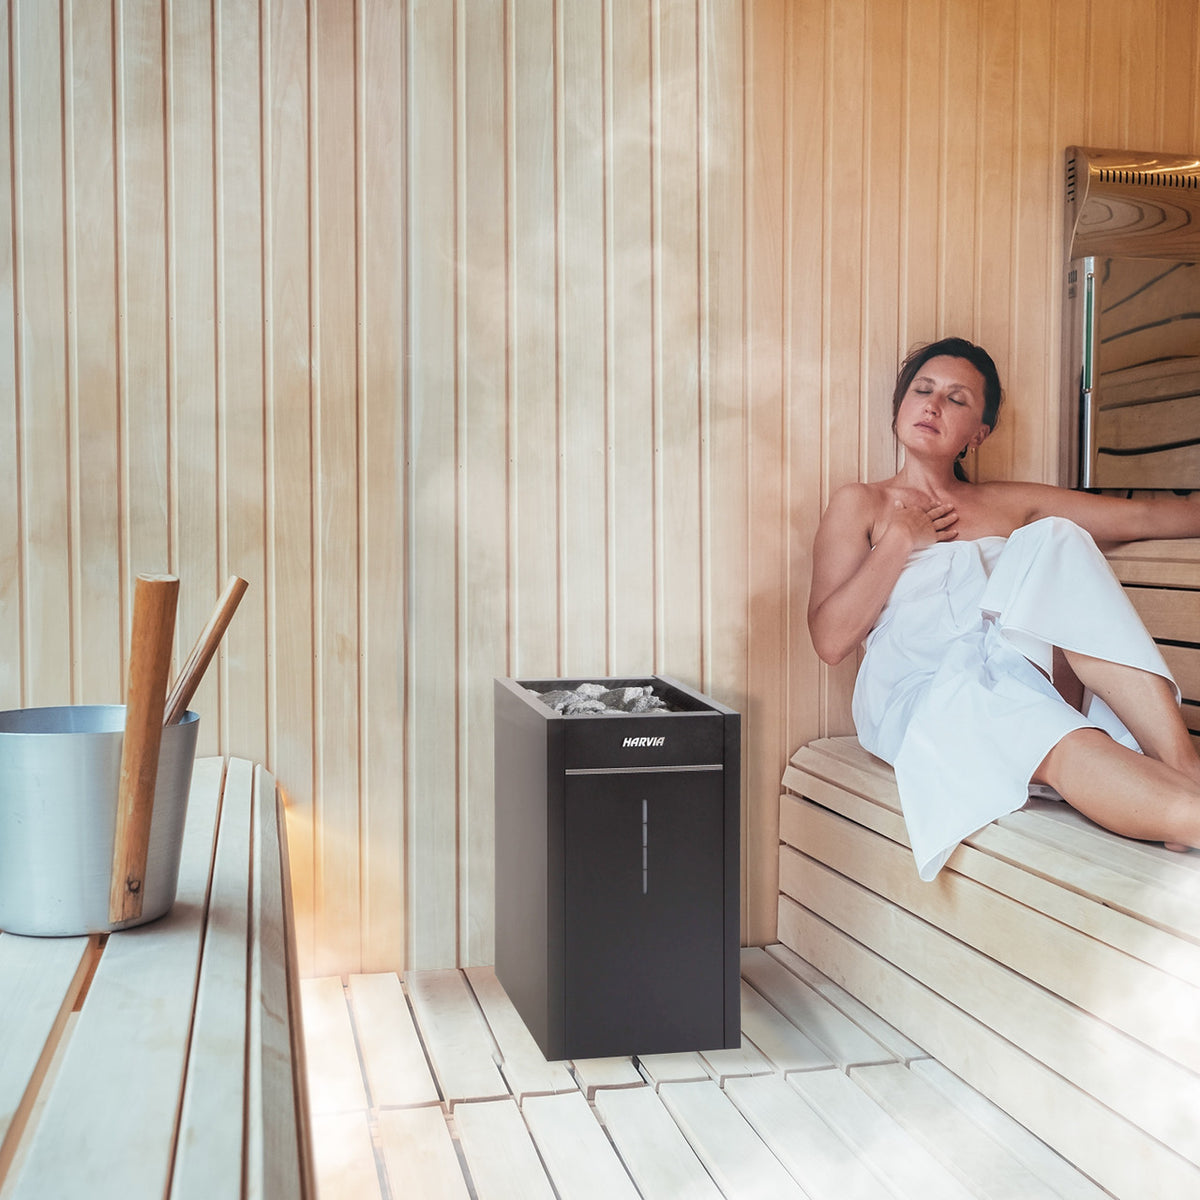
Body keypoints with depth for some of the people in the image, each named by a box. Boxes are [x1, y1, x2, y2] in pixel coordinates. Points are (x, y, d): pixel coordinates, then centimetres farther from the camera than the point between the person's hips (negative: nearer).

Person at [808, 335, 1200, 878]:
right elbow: (830, 639, 5)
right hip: (921, 694, -3)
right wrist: (901, 538, 4)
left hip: (1022, 679, 4)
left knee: (1057, 542, -25)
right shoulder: (860, 504, 18)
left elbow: (1144, 516, 23)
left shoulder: (1011, 504, 28)